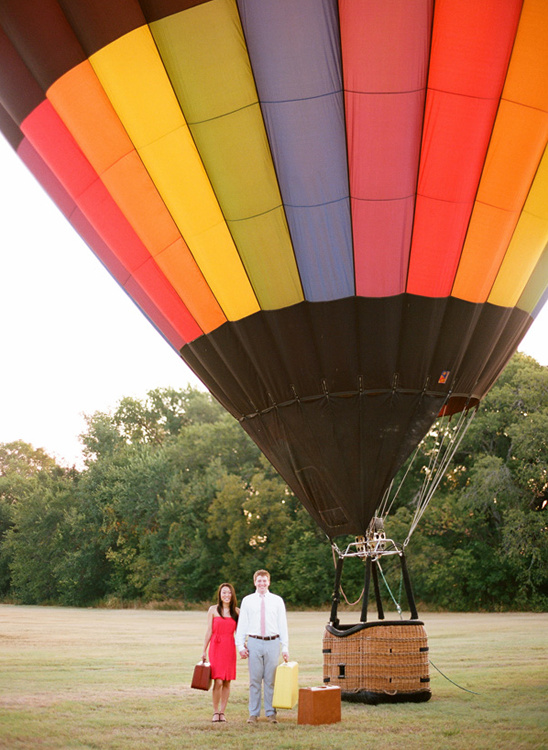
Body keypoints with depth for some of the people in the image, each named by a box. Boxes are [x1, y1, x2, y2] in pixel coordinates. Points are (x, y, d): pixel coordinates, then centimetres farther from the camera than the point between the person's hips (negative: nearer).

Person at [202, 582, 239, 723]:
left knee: (227, 682, 3)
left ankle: (222, 712, 14)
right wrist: (204, 651, 2)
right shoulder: (213, 610, 3)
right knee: (218, 681, -9)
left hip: (230, 648, 2)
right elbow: (209, 631, 4)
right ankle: (215, 712, 5)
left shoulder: (236, 611, 8)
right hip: (216, 647, -2)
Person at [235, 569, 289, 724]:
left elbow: (283, 625, 6)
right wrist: (240, 646, -1)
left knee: (271, 680, 3)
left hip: (272, 643, 0)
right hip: (254, 643, 0)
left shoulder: (277, 601, 8)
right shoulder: (247, 601, 7)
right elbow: (241, 624, 7)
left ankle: (271, 713, 12)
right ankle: (254, 714, 10)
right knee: (255, 680, 2)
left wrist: (285, 648, 0)